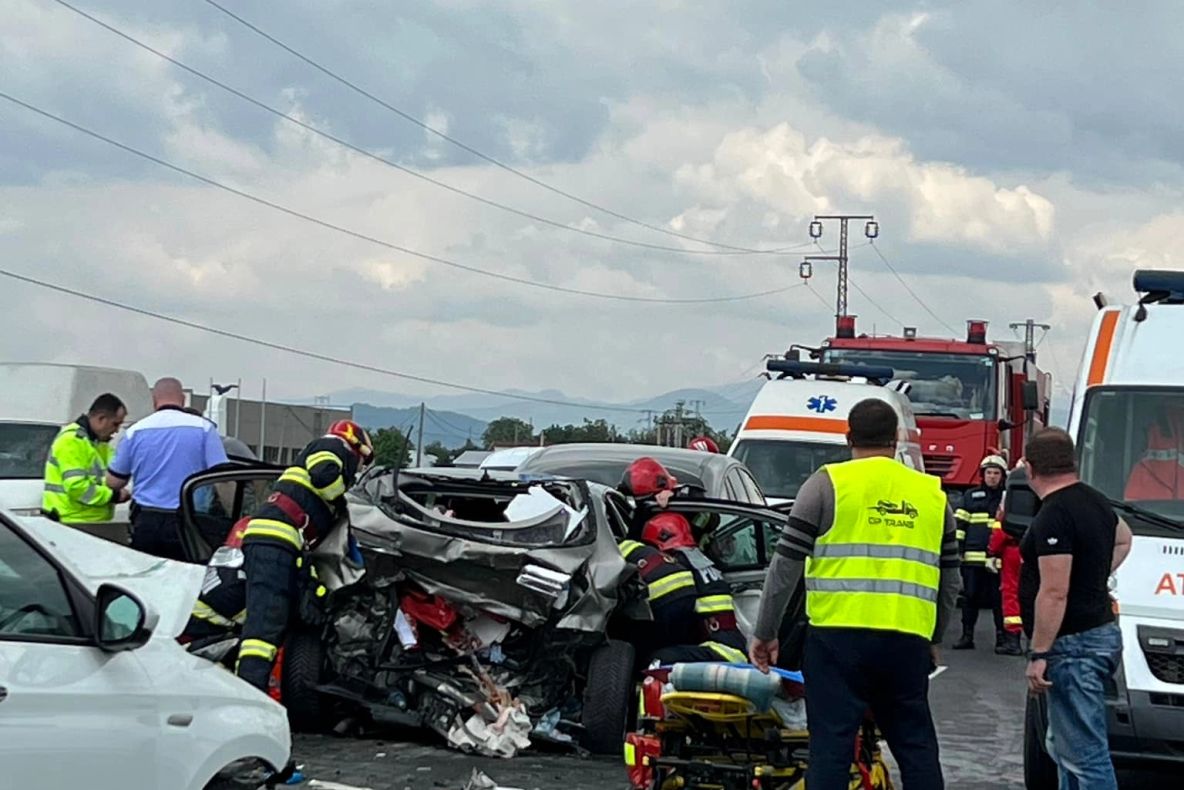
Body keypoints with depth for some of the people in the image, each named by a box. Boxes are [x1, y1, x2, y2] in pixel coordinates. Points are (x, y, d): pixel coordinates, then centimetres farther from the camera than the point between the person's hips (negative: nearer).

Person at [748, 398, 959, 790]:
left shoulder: (828, 484, 1)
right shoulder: (932, 493, 13)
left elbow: (786, 564, 0)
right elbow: (949, 578, 18)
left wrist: (764, 633, 7)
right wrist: (934, 638, 30)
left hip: (839, 636, -3)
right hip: (907, 639, 3)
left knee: (831, 745, -2)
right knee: (917, 746, 12)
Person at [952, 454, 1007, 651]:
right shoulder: (971, 496, 13)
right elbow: (959, 524, 11)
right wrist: (956, 549, 2)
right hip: (973, 557, 2)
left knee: (999, 598, 0)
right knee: (970, 597, 4)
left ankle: (1002, 636, 6)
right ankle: (967, 635, 10)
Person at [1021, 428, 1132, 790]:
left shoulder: (1054, 516, -19)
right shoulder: (1095, 501, 13)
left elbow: (1054, 593, -23)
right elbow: (1123, 539, 35)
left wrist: (1038, 654, -19)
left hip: (1074, 645, -10)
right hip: (1101, 632, 11)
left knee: (1085, 756, -11)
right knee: (1064, 747, 21)